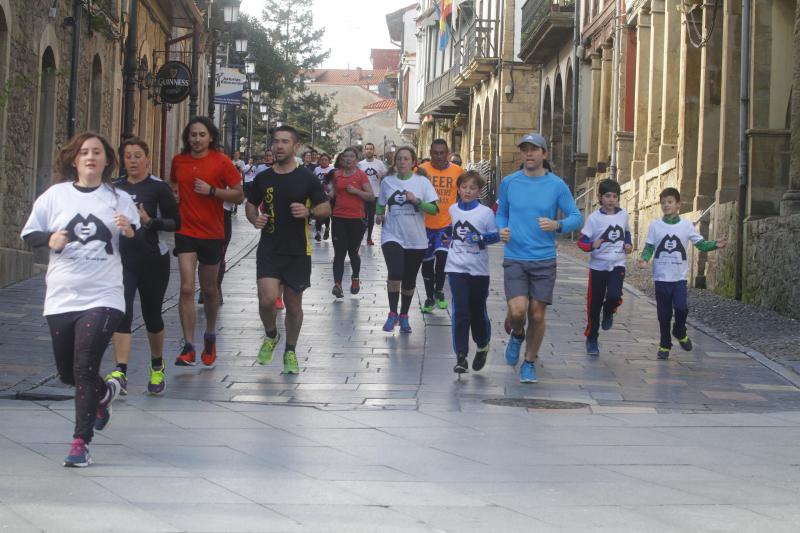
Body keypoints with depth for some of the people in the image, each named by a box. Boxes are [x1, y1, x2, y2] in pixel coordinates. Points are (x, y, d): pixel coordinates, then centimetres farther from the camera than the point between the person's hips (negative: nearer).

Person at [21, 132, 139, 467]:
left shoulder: (119, 200, 3)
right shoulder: (55, 195, 2)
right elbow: (28, 234, 6)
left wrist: (130, 232, -16)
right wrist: (49, 240, -14)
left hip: (102, 298, -3)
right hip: (61, 298, 3)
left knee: (85, 370, -13)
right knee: (67, 373, 14)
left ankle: (81, 442, -4)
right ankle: (105, 392, 46)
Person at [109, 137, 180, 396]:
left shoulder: (158, 188, -4)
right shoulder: (115, 188, 7)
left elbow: (176, 222, -5)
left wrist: (149, 221, -20)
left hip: (153, 261, -2)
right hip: (122, 260, 2)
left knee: (152, 315, 10)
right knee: (121, 313, -14)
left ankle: (157, 369, 33)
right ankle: (120, 373, -22)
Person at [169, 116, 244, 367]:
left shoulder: (221, 161, -7)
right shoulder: (178, 160, 3)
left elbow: (238, 195, -7)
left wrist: (211, 190, -18)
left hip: (212, 234, -1)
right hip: (186, 232, 1)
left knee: (209, 289, 13)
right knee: (187, 288, -11)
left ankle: (210, 336, 37)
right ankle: (188, 347, -10)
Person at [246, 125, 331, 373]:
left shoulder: (307, 179, -3)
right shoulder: (263, 178, 4)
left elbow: (326, 208, 2)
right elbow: (250, 204, 17)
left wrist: (309, 212, -19)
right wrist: (254, 218, -5)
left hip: (298, 251, -1)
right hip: (268, 250, 1)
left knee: (293, 304, 8)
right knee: (267, 299, -15)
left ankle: (290, 352, 27)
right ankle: (271, 336, 16)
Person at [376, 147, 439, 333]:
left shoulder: (422, 182, -2)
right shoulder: (387, 182, 5)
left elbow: (434, 209, -8)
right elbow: (381, 204, 20)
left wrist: (416, 201, -21)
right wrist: (379, 215, 0)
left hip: (416, 240, 0)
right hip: (392, 236, 0)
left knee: (409, 281, 10)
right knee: (395, 274, -21)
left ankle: (404, 316, 29)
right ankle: (392, 313, -5)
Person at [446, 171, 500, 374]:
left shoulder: (485, 212, -7)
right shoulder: (453, 210, 5)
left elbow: (495, 235, -6)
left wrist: (480, 237, -21)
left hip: (479, 270, -2)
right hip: (457, 268, 2)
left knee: (478, 311, 8)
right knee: (460, 313, -8)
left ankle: (482, 346, 35)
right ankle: (461, 357, -6)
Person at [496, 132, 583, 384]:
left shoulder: (557, 185, -1)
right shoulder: (509, 182, 3)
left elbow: (576, 217, 1)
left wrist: (557, 225, -19)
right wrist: (502, 229, -3)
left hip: (544, 260, 0)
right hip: (514, 258, 0)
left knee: (537, 314, 2)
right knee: (517, 311, -15)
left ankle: (529, 363, 22)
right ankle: (517, 335, 21)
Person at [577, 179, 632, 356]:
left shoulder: (623, 215, 2)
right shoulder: (594, 218, -9)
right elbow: (581, 241, -9)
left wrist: (628, 245, 3)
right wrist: (592, 246, -29)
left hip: (617, 265, 1)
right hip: (598, 266, -1)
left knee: (614, 296, -23)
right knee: (594, 304, 3)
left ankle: (608, 313, 13)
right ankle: (591, 339, 21)